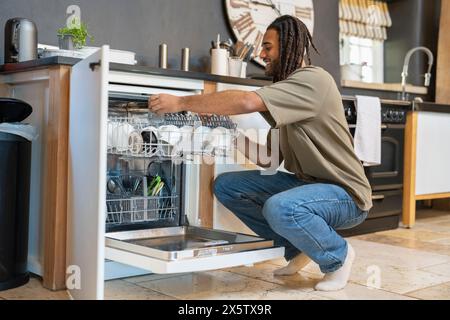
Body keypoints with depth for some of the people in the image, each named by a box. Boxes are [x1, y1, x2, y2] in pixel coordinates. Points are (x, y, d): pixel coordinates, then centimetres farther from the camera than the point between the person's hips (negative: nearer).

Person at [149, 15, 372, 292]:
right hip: (305, 182, 9)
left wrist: (181, 102, -25)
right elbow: (270, 159, 10)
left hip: (345, 195, -8)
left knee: (279, 208, -38)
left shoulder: (313, 80, -18)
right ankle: (297, 247, 8)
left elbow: (247, 102, -32)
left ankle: (338, 255, -6)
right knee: (226, 186, -3)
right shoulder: (289, 87, 13)